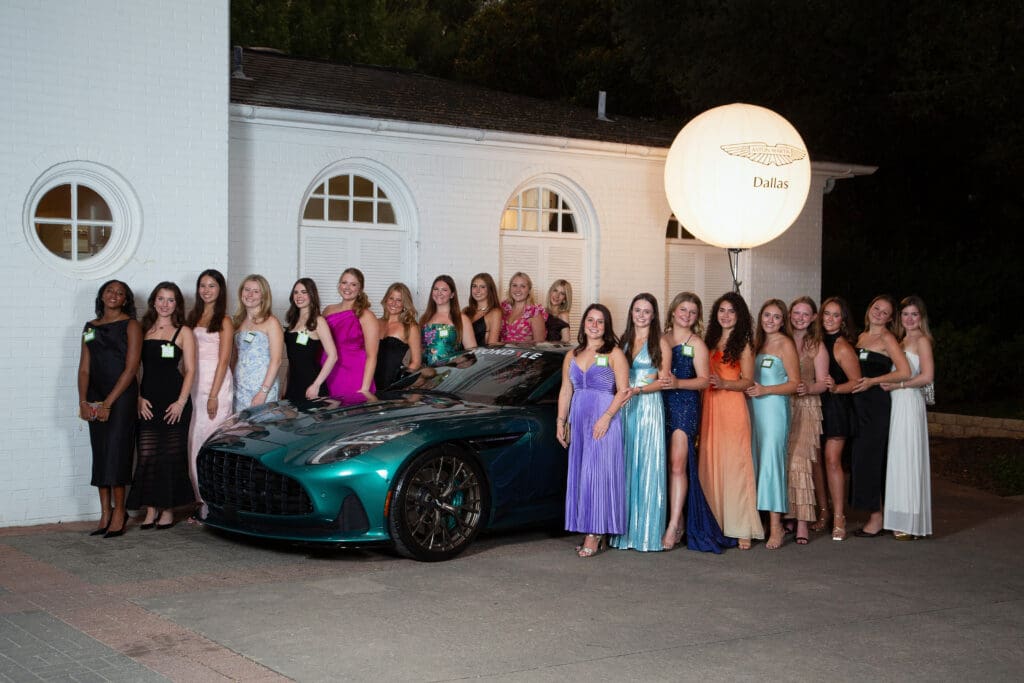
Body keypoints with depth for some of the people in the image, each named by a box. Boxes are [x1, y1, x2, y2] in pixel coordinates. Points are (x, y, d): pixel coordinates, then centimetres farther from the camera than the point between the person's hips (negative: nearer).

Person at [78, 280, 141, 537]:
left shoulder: (131, 325, -1)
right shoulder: (90, 327, 15)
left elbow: (131, 368, -9)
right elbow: (84, 368, 11)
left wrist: (108, 403, -13)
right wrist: (83, 401, -4)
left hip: (122, 397, -5)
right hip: (95, 398, 5)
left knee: (115, 451, -9)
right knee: (99, 454, 4)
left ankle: (119, 512, -2)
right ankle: (105, 514, 8)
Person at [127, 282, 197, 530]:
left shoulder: (183, 332, 4)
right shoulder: (143, 330, 12)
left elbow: (190, 370, 0)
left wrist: (181, 401, -9)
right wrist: (139, 398, 0)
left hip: (173, 400, -2)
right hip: (148, 402, 3)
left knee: (171, 456, 0)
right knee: (147, 456, -2)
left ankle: (168, 510, 9)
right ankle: (151, 509, 6)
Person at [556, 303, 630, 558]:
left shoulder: (614, 354, 0)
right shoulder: (572, 355, 17)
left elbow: (623, 391, -7)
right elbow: (565, 391, 17)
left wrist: (606, 417, -17)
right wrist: (561, 420, 9)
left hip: (604, 421, -6)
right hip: (578, 420, 6)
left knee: (597, 473, -10)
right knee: (580, 475, 3)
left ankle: (595, 535, -9)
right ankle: (590, 533, 7)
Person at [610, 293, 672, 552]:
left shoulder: (660, 343, 1)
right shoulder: (623, 340, 14)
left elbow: (662, 381, -4)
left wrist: (638, 390, -17)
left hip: (649, 407, -4)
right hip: (624, 408, 4)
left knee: (648, 468, -4)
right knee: (625, 466, 3)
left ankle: (647, 533, 0)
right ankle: (625, 530, 8)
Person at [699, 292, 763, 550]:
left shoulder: (743, 345, 0)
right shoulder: (710, 341, 15)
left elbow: (747, 381, -4)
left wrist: (724, 383, -19)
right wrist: (707, 382, 3)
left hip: (732, 407, -5)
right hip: (709, 407, 5)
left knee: (734, 464, -7)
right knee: (710, 464, 3)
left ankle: (741, 529, -3)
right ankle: (715, 523, 10)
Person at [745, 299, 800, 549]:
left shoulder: (786, 344, -3)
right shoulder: (756, 342, 16)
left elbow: (794, 383, -7)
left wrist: (764, 390, -15)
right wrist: (748, 388, 5)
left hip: (774, 409, -6)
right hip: (754, 407, 6)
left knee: (771, 461, -10)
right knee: (755, 462, 4)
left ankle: (776, 526, -8)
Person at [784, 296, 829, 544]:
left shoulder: (817, 347, 5)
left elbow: (822, 382, 1)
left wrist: (807, 388, -19)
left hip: (806, 409, -3)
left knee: (800, 460, -13)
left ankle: (802, 523, -13)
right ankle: (789, 515, 7)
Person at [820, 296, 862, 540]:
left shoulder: (842, 347, -9)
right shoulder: (820, 342, 11)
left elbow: (856, 382, -11)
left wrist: (836, 387, -25)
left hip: (836, 407, -7)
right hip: (819, 405, 7)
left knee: (832, 459, -11)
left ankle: (839, 518, -8)